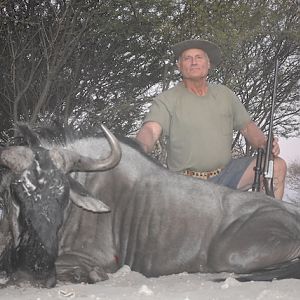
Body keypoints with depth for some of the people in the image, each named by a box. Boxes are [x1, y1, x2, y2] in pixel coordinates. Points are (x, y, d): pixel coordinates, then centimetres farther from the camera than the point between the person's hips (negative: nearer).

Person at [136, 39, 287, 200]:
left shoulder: (224, 93, 12)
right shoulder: (167, 100, -4)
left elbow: (247, 126, 16)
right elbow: (151, 130, -19)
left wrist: (265, 143, -7)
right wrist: (139, 150, -43)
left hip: (226, 173, 4)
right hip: (187, 182, -4)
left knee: (277, 165, -12)